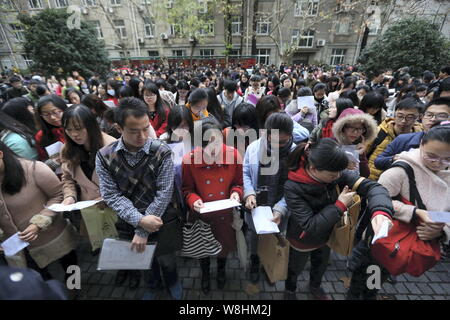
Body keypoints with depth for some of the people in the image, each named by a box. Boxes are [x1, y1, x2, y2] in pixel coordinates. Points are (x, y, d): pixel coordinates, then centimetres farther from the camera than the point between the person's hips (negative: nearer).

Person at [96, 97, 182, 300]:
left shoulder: (162, 152, -17)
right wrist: (140, 220, -23)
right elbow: (111, 195, -11)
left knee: (167, 260, 17)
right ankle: (153, 283, 57)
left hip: (161, 218, -2)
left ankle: (171, 281, 52)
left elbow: (164, 194, -18)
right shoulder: (104, 156, -11)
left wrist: (143, 231, -18)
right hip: (129, 221, 2)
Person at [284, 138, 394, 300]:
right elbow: (310, 227, -35)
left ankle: (315, 286, 66)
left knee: (321, 265, 33)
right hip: (303, 241, -4)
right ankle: (290, 290, 60)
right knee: (295, 268, 26)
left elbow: (371, 186, -25)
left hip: (326, 236, 5)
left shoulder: (335, 173, -24)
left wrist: (380, 211, -46)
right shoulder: (293, 187, -37)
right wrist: (340, 206, -34)